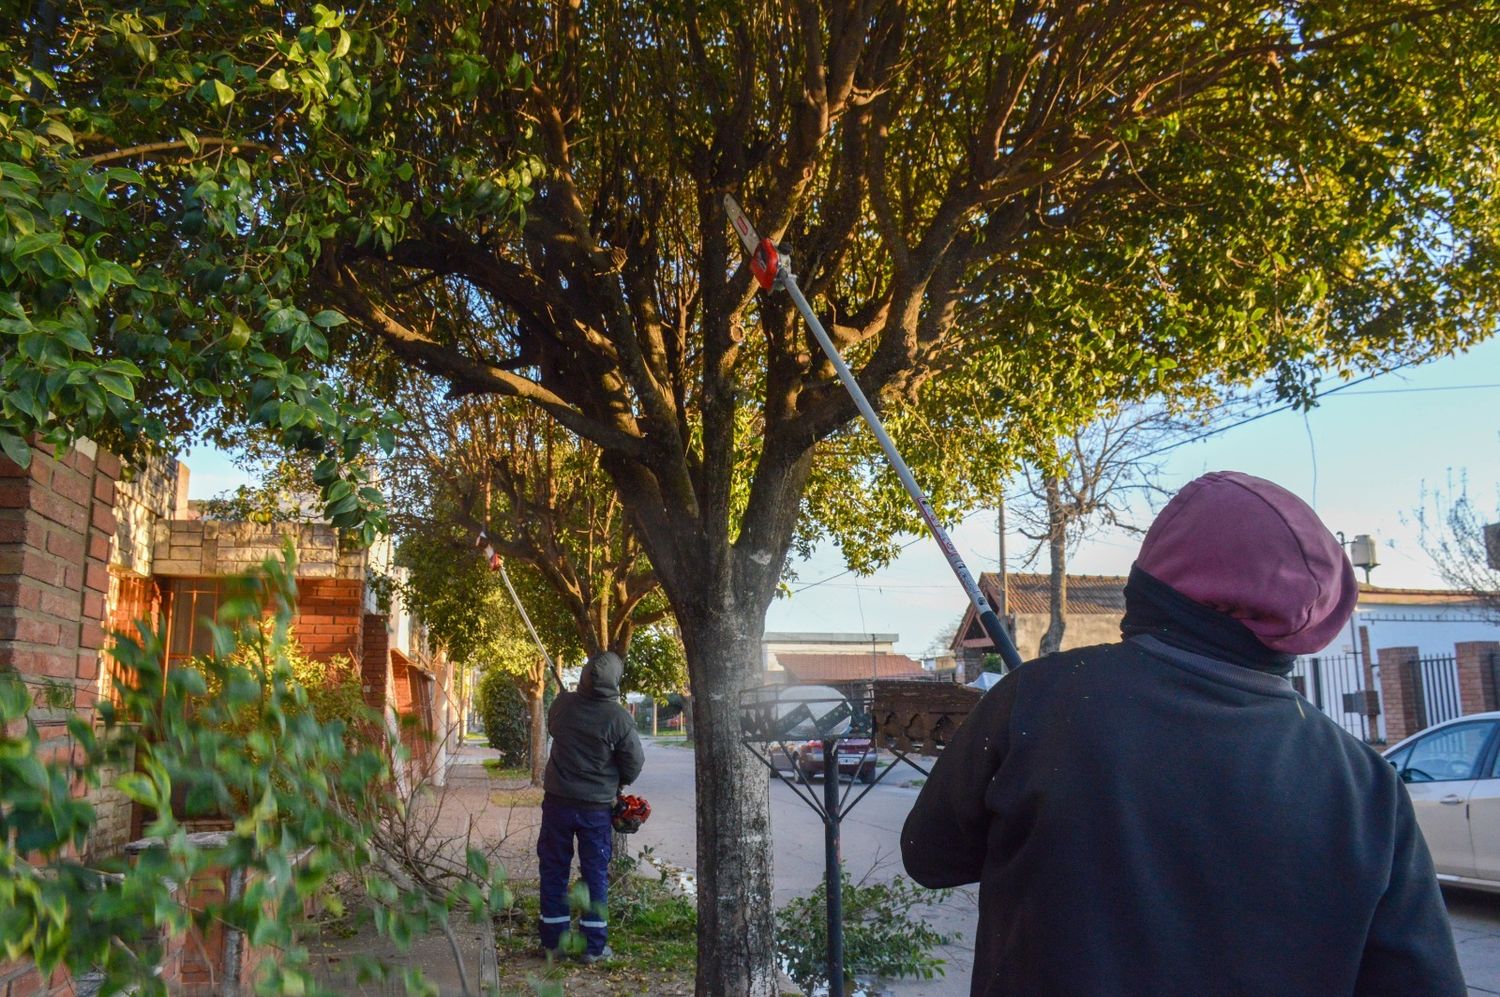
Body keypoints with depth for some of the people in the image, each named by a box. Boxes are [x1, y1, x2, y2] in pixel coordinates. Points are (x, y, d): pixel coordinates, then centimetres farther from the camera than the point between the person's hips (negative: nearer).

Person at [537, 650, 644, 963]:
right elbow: (635, 761, -7)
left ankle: (553, 940, 19)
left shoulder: (562, 704, -8)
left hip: (558, 801, 2)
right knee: (596, 874, 8)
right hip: (597, 806, -2)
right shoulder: (618, 717, -16)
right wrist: (618, 784, 13)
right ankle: (594, 945, 11)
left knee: (554, 870, 13)